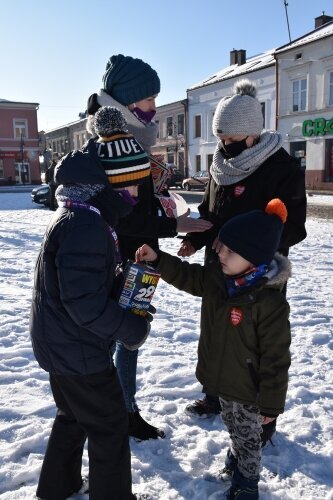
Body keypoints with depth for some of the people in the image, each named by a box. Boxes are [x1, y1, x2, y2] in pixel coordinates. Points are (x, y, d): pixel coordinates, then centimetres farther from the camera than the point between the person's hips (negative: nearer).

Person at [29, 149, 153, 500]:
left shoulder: (76, 218, 7)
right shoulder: (85, 227, -26)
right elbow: (85, 303, -29)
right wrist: (134, 330, -17)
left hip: (61, 344, 10)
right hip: (78, 350, -10)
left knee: (74, 417, 27)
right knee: (110, 425, 8)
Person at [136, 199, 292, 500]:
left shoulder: (270, 302, -31)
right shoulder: (217, 278, -10)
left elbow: (275, 358, -25)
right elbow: (188, 276, 6)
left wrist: (271, 404, -18)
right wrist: (157, 259, -11)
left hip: (248, 391, -7)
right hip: (223, 380, 7)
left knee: (248, 437, 18)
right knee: (233, 428, 30)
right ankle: (235, 462, 57)